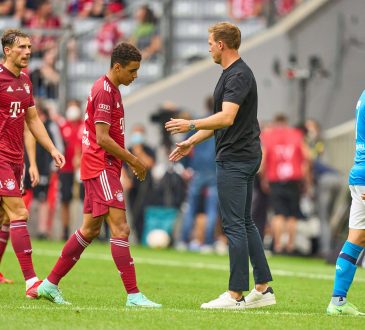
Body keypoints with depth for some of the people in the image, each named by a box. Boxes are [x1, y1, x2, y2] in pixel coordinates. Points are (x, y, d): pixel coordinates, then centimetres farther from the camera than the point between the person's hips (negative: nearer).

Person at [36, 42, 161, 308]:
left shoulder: (111, 89, 17)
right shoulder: (104, 91, -15)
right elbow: (102, 138, -20)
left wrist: (130, 161, 16)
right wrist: (133, 160, -14)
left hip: (104, 168, 11)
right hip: (101, 168, -11)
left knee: (90, 230, 13)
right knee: (120, 228, -13)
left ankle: (50, 284, 19)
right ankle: (133, 295, -16)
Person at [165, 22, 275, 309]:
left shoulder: (238, 75, -16)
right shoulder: (232, 73, 17)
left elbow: (226, 118, -28)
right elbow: (221, 119, 26)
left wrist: (191, 125, -27)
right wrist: (192, 142, 26)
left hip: (235, 159, -11)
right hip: (244, 156, 11)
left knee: (235, 225, -9)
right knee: (245, 223, 13)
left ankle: (235, 294, -8)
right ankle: (263, 289, 14)